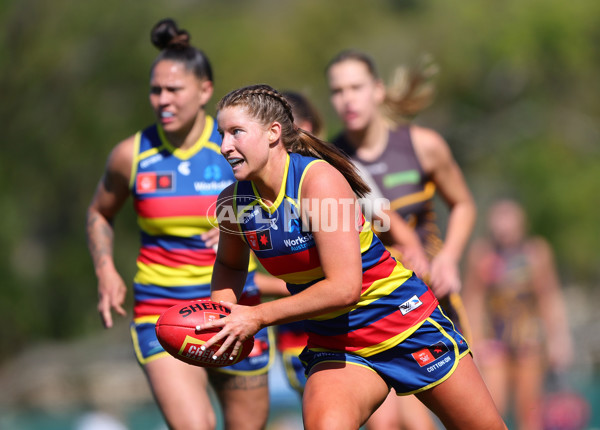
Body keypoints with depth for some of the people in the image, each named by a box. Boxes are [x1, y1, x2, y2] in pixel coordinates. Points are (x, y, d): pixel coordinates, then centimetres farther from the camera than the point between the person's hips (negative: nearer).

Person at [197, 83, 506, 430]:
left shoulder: (319, 180, -24)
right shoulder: (233, 202, -6)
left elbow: (344, 287, -29)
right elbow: (230, 264, 16)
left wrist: (258, 317, -26)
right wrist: (222, 316, -4)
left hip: (405, 322, -4)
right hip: (334, 346, 4)